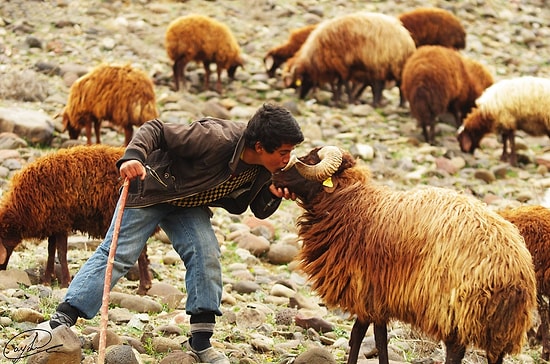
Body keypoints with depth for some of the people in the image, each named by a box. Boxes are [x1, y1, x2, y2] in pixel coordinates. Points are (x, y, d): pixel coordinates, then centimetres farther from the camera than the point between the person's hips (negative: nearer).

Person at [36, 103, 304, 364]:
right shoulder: (216, 139, -36)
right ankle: (62, 320, -10)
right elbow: (156, 130, -31)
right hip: (150, 190, -6)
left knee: (207, 255, -12)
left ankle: (200, 341, -3)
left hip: (188, 206, 6)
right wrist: (133, 156, -49)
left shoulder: (265, 169, -16)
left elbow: (259, 210, -2)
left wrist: (273, 194, -24)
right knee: (117, 254, -10)